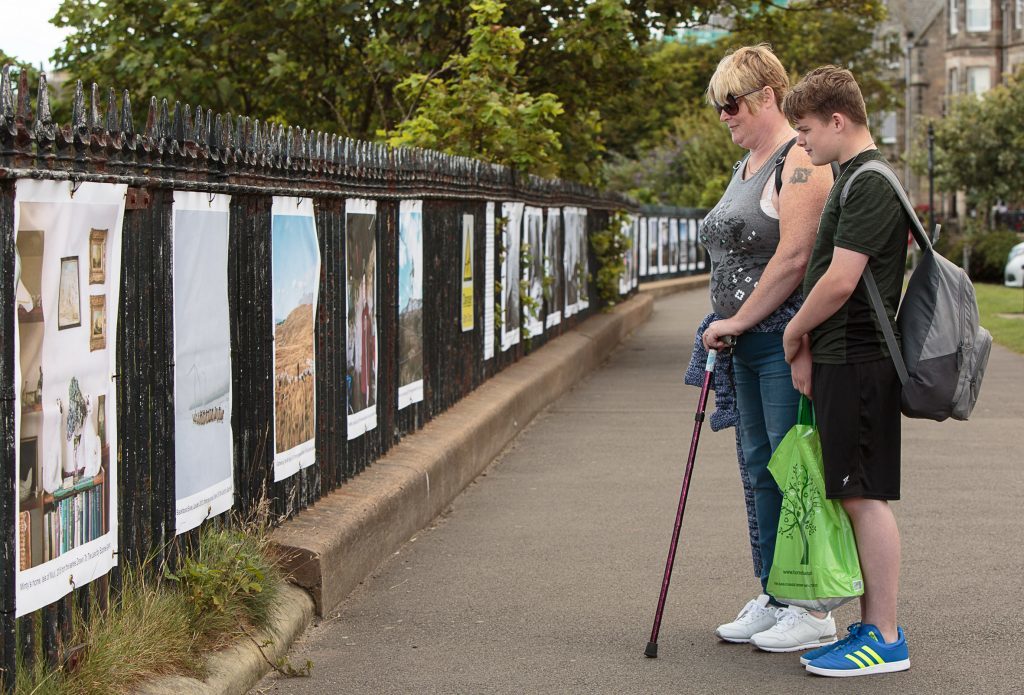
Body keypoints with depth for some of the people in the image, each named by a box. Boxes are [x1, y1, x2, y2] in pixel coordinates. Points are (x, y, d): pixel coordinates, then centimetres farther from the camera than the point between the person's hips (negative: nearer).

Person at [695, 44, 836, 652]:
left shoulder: (799, 159, -13)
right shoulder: (746, 164, 18)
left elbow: (794, 257, -21)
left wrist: (739, 320, -15)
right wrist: (725, 326, 17)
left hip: (787, 337, -10)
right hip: (750, 346, 10)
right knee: (759, 470, 13)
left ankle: (812, 609, 1)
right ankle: (773, 599, 21)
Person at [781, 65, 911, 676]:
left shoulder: (870, 184, -14)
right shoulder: (853, 178, 18)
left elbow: (839, 282, -20)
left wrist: (794, 332, -5)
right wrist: (809, 347, 10)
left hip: (860, 365, -10)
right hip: (843, 359, 10)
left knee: (866, 497, -7)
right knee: (856, 496, 12)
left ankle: (886, 640, -2)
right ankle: (872, 627, 19)